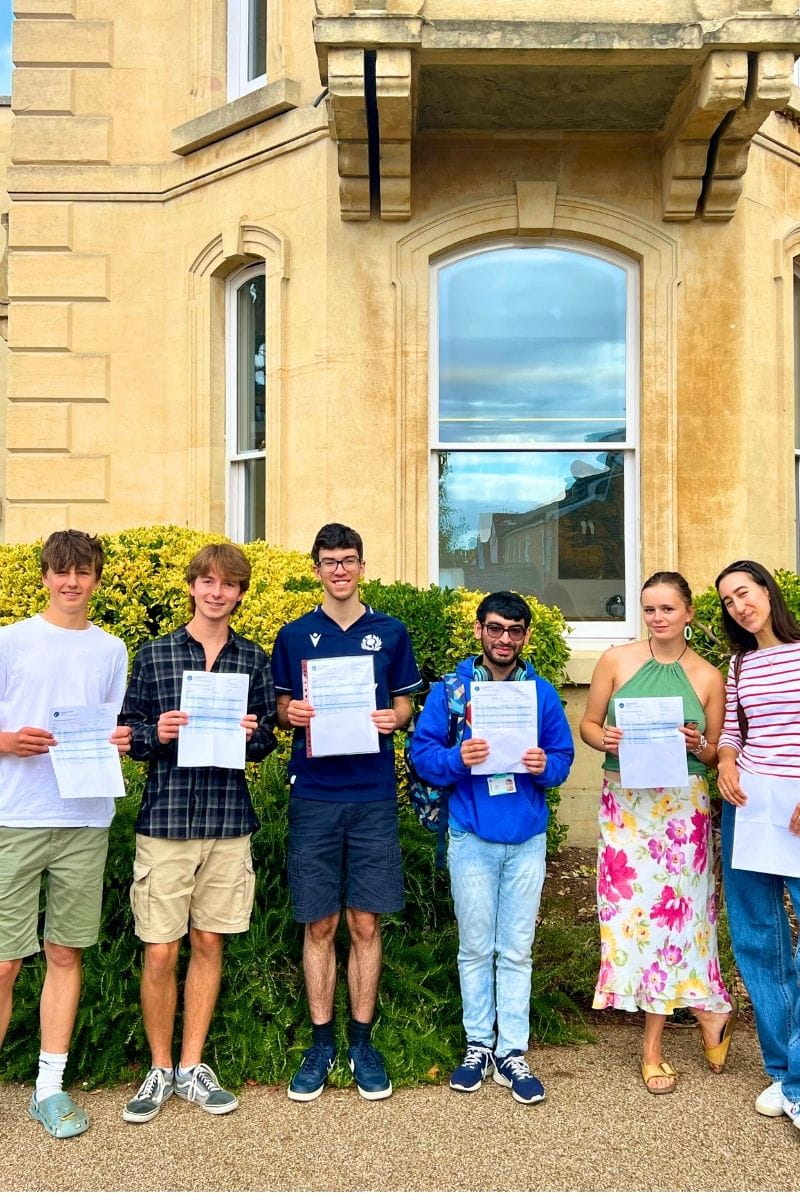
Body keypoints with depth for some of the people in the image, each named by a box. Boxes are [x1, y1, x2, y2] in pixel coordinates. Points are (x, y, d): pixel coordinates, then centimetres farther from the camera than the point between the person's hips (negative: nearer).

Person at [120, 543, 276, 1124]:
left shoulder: (254, 659, 7)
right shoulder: (153, 655, 3)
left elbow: (267, 742, 9)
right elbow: (129, 733, 4)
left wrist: (252, 734, -12)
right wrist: (156, 734, -17)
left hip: (228, 819, 2)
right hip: (165, 817, -1)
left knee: (208, 944, 11)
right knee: (160, 951, 2)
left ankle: (193, 1067, 27)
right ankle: (160, 1070, 23)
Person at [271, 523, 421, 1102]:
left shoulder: (391, 633, 7)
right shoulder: (294, 636, 7)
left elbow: (404, 705, 12)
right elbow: (282, 709, 13)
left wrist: (392, 718, -10)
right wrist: (291, 713, -10)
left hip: (373, 795, 0)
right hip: (313, 795, 0)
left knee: (366, 923, 6)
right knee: (319, 925, 6)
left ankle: (362, 1040, 21)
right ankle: (321, 1043, 20)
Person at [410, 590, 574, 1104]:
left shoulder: (542, 692, 5)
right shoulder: (450, 690, -1)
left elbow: (564, 757, 5)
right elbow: (422, 752, -4)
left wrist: (545, 766, -16)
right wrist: (457, 759, -22)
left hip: (527, 839, 1)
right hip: (472, 837, -1)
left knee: (517, 950, 8)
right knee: (476, 948, 9)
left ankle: (513, 1052, 18)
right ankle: (479, 1045, 24)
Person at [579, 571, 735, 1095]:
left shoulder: (708, 677, 3)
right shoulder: (616, 660, 1)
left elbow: (716, 753, 9)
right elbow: (588, 722, 7)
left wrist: (697, 745, -12)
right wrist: (603, 738, -14)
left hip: (683, 808, 0)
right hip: (625, 803, 1)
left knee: (672, 907, 2)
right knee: (635, 906, 2)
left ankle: (654, 1044, 22)